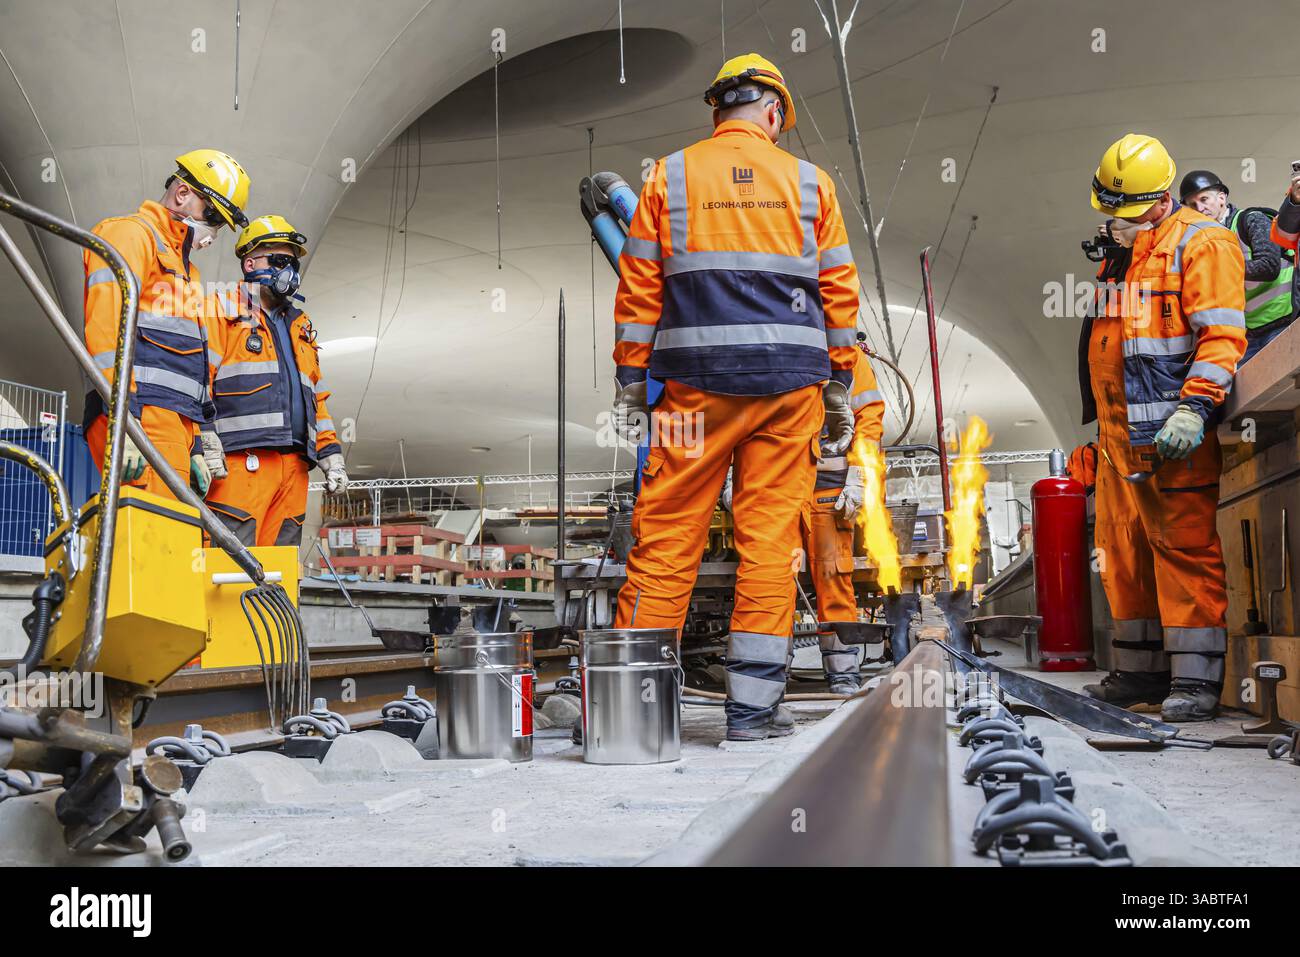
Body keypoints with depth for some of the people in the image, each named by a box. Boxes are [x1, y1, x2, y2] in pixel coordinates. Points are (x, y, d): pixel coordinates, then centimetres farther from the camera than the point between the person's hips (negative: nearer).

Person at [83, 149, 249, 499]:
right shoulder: (130, 232, 5)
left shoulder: (186, 270, 34)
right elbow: (107, 322, -11)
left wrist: (197, 445, 23)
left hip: (177, 419, 9)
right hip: (142, 416, -9)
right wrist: (121, 419, -22)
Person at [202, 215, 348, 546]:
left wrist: (330, 455, 17)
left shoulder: (299, 326, 29)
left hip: (294, 466, 7)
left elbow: (316, 398, 28)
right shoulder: (223, 311, 8)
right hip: (241, 460, -7)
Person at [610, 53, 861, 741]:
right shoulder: (809, 183, 11)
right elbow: (839, 291, 9)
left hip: (697, 381, -1)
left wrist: (631, 380, 6)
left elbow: (639, 285, 3)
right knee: (771, 535, 3)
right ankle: (752, 703, 6)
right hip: (790, 381, 1)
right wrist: (838, 388, 13)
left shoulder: (671, 176, 8)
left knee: (667, 531, 2)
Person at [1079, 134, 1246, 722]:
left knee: (1184, 548, -9)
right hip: (1121, 436, 9)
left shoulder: (1201, 243, -3)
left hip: (1174, 436, -8)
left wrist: (1194, 407, -24)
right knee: (1125, 555, 10)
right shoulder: (1120, 254, 22)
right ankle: (1139, 672, 18)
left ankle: (1195, 679, -4)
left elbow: (1222, 336, -13)